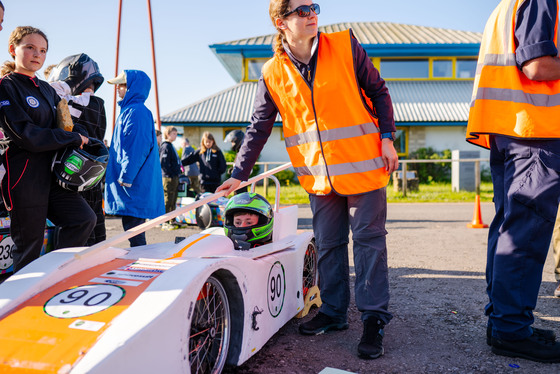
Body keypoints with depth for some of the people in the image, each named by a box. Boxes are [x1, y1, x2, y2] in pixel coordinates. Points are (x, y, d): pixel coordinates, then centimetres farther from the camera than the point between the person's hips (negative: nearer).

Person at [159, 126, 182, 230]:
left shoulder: (171, 146, 18)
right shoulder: (165, 146, -12)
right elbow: (163, 163, -20)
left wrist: (179, 169, 14)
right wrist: (171, 173, -19)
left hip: (174, 178, 10)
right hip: (168, 178, -10)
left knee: (173, 202, 14)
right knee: (167, 201, -6)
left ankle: (172, 222, 21)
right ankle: (165, 224, -3)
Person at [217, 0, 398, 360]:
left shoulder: (346, 47, -4)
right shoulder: (272, 74, 1)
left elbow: (378, 91, 4)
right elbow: (258, 128, 6)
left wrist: (387, 137, -5)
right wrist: (239, 174, 3)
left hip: (364, 165, -2)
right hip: (319, 174, 3)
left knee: (369, 240, 0)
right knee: (328, 245, 10)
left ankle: (374, 316, 11)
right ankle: (334, 311, 24)